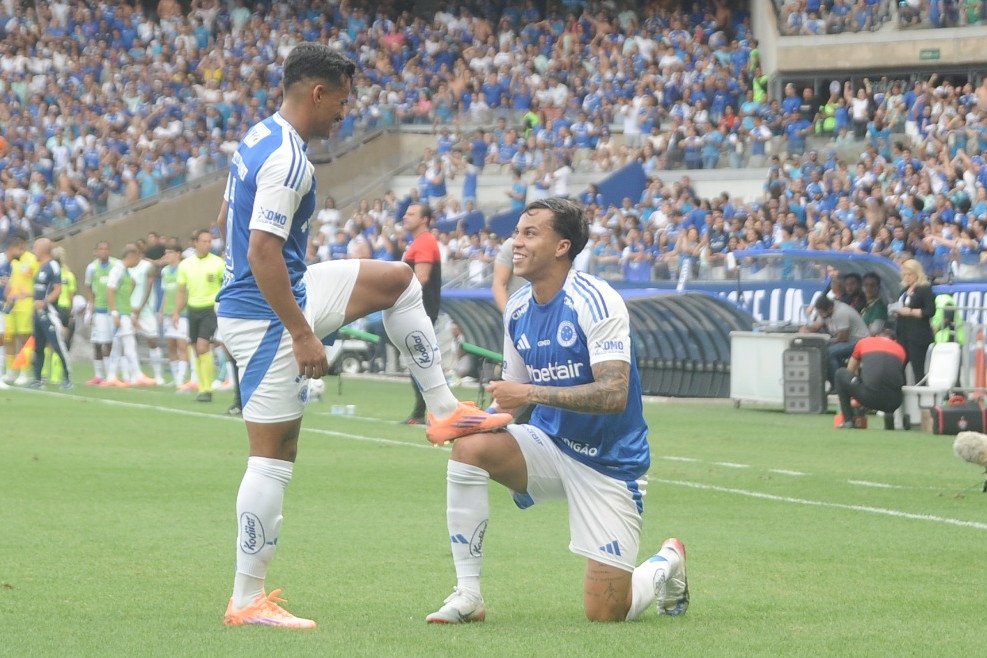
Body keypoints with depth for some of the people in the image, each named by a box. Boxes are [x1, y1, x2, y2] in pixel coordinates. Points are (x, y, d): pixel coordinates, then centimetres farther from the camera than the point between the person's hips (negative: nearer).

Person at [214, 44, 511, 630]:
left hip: (291, 292, 10)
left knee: (399, 281, 19)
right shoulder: (288, 159, -22)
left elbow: (227, 220, 22)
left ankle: (444, 410, 21)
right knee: (274, 459, -7)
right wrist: (303, 334, -23)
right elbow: (262, 253, -27)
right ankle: (247, 600, -3)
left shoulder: (261, 139, 10)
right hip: (268, 315, -10)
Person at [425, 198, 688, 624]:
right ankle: (467, 596, -17)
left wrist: (531, 393, -31)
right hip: (550, 446, 6)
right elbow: (514, 395, 11)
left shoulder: (595, 302, -20)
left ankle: (666, 565, 28)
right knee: (470, 445, -25)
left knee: (605, 612, -9)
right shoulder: (518, 310, 2)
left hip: (607, 461, -6)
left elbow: (614, 394, -29)